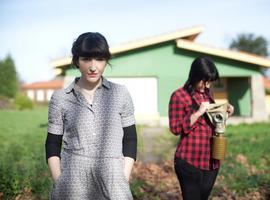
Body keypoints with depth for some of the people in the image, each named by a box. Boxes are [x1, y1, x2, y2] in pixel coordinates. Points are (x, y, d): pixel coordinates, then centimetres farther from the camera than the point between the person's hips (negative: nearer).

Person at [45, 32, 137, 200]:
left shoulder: (120, 94, 0)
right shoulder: (60, 98, -1)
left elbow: (130, 140, 3)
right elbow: (53, 144, 4)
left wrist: (124, 180, -5)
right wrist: (58, 183, -5)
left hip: (112, 184, 0)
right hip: (72, 184, 0)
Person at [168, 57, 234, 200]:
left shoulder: (208, 94, 12)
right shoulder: (179, 96, -9)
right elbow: (175, 128, -12)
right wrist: (198, 113, -19)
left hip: (211, 161, 7)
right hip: (189, 161, -7)